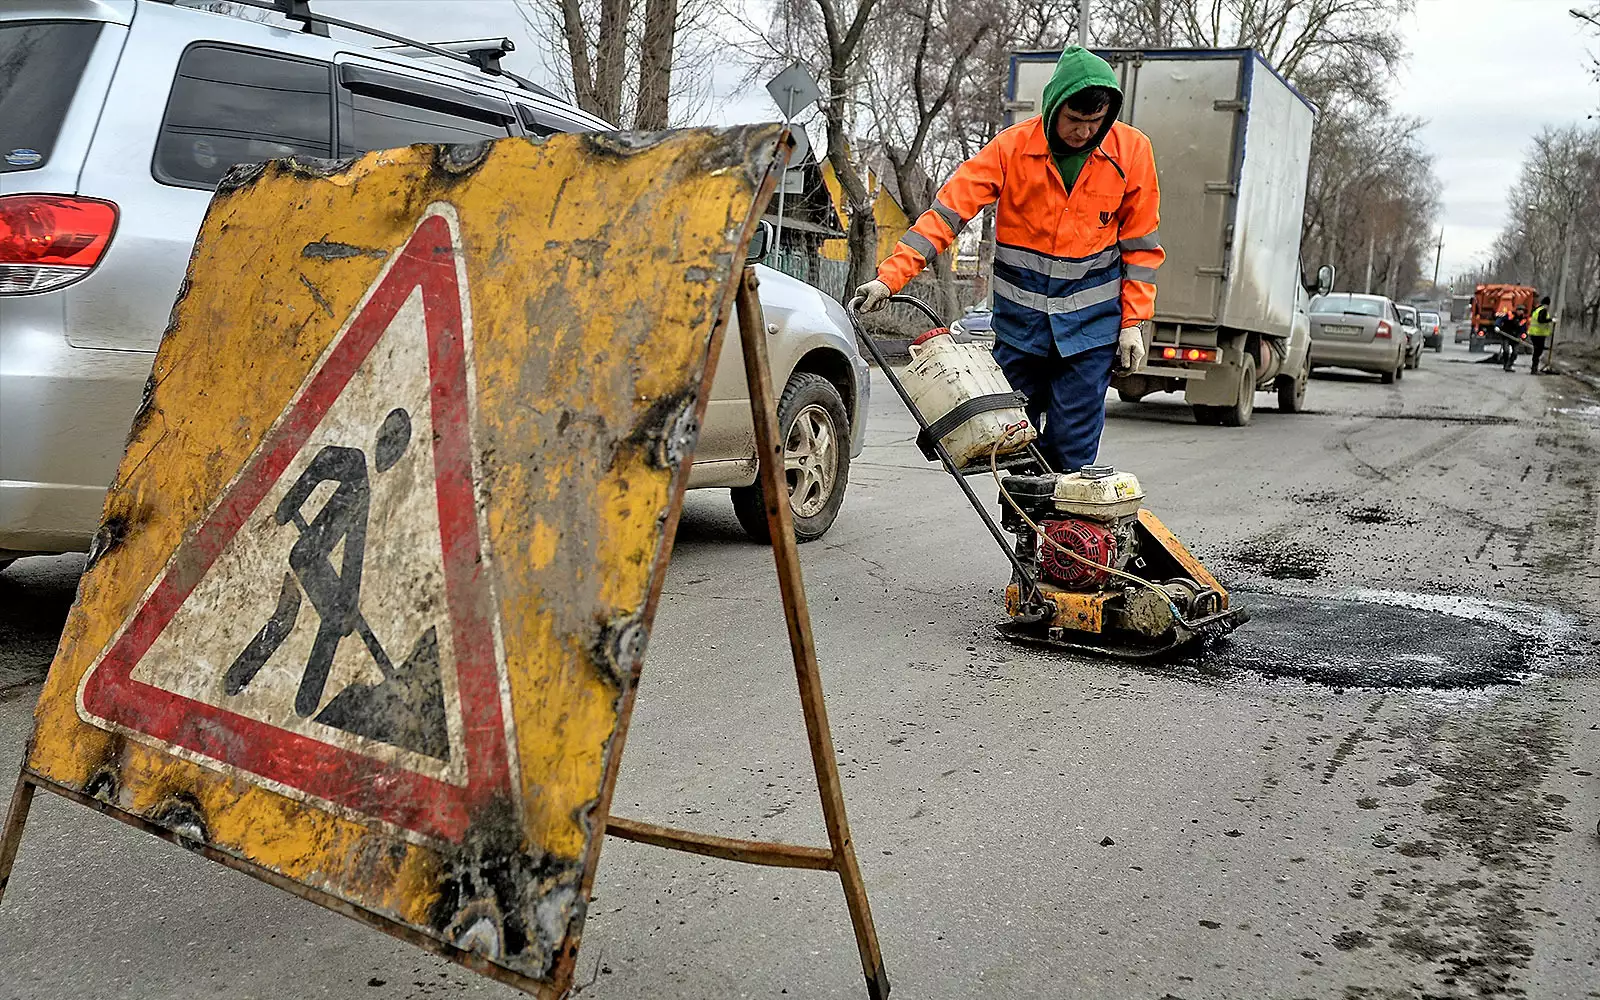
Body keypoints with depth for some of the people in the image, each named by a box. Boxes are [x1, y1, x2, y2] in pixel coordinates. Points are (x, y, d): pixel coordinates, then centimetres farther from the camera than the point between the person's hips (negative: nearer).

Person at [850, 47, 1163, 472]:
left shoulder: (1132, 150, -4)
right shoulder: (1013, 146, -8)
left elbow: (1140, 242, 4)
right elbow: (949, 210, -11)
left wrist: (1132, 322, 1)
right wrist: (890, 276, -20)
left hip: (1090, 318, 0)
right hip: (1020, 316, 1)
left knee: (1074, 445, -2)